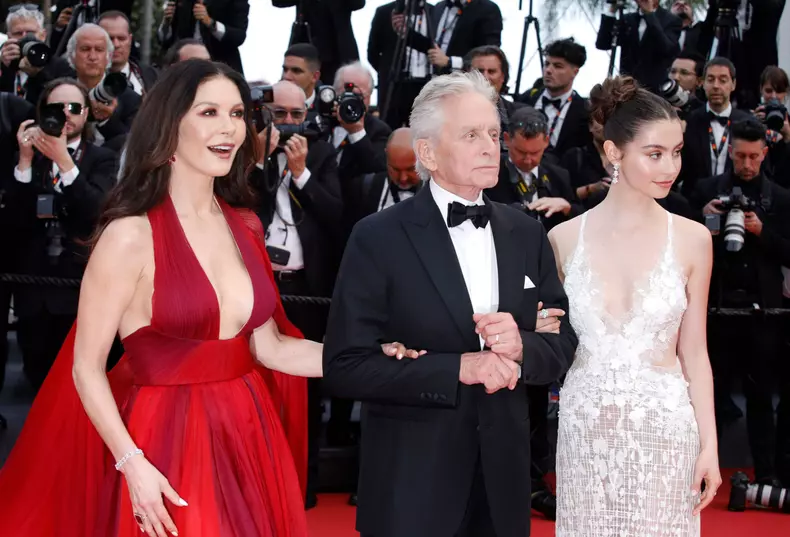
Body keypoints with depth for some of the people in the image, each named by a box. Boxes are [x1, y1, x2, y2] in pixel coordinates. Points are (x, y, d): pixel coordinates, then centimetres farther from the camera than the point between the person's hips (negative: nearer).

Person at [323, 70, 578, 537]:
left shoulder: (526, 234, 6)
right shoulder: (379, 238, -8)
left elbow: (564, 346, 7)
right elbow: (344, 367, -14)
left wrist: (521, 347, -15)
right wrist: (458, 368, -21)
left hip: (504, 473, 4)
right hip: (411, 480, -4)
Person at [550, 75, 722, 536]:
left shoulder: (691, 239, -1)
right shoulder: (565, 238, -1)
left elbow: (694, 352, 2)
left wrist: (709, 444, -1)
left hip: (665, 428, -1)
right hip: (585, 430, 1)